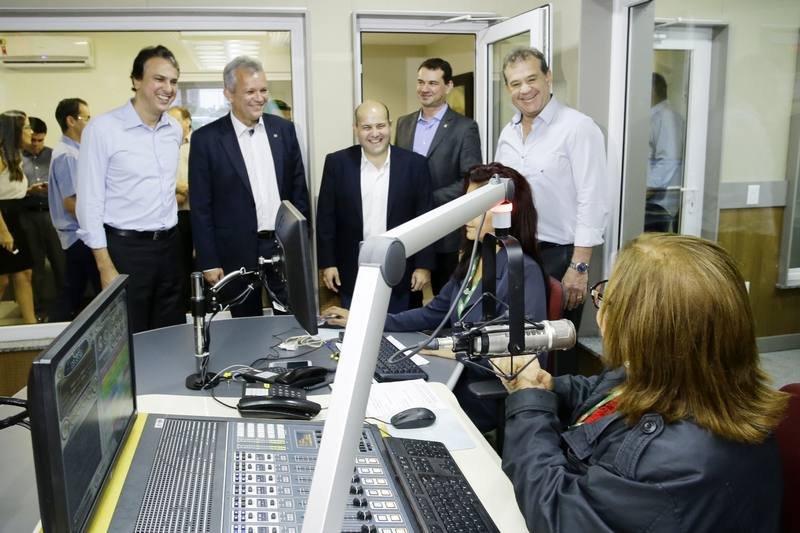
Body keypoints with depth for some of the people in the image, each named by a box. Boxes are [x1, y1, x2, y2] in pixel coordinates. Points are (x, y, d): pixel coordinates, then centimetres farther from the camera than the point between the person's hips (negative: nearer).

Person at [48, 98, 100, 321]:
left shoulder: (73, 152, 13)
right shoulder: (67, 155, -16)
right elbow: (71, 203, -20)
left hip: (77, 236, 9)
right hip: (81, 236, -9)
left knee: (72, 293, 15)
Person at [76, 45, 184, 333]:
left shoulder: (175, 129, 6)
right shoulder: (102, 128, -11)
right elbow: (90, 201, -10)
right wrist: (105, 266, -14)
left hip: (169, 244, 5)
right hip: (125, 248, -5)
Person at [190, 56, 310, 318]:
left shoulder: (284, 129, 5)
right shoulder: (206, 139, -5)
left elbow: (299, 188, 10)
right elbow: (201, 208, -4)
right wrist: (209, 263, -6)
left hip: (285, 245, 3)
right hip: (238, 252, -2)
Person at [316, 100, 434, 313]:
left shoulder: (414, 164, -1)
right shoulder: (337, 163, 0)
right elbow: (326, 217, 2)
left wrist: (424, 265, -2)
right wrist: (327, 263, -1)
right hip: (352, 273, 0)